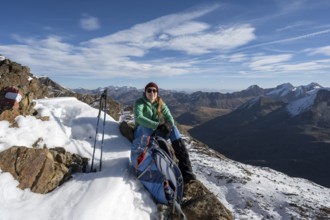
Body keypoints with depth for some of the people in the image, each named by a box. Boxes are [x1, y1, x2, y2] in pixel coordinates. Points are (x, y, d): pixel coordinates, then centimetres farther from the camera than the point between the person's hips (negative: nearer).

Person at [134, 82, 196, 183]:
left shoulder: (160, 103, 4)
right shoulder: (140, 102, -11)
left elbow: (169, 117, -7)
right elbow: (138, 118, -30)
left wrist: (169, 125, -31)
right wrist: (157, 125, -40)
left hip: (157, 133, 4)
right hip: (142, 134, -4)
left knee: (172, 127, -23)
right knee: (145, 125, -35)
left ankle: (185, 170, -31)